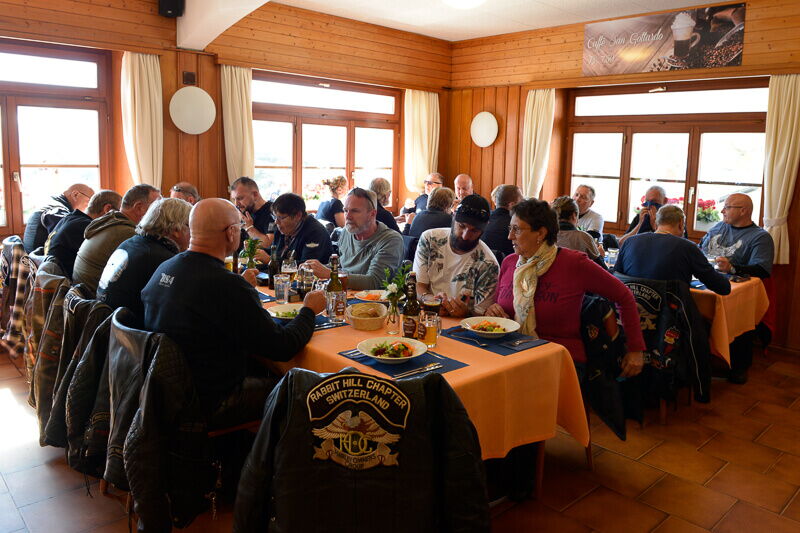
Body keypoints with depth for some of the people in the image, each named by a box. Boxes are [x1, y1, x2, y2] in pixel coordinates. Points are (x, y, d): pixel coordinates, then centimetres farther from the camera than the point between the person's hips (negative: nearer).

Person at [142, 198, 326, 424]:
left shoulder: (164, 268, -2)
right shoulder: (227, 285, -28)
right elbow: (283, 347, -23)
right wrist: (309, 309, -5)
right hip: (209, 404, -9)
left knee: (259, 369, 23)